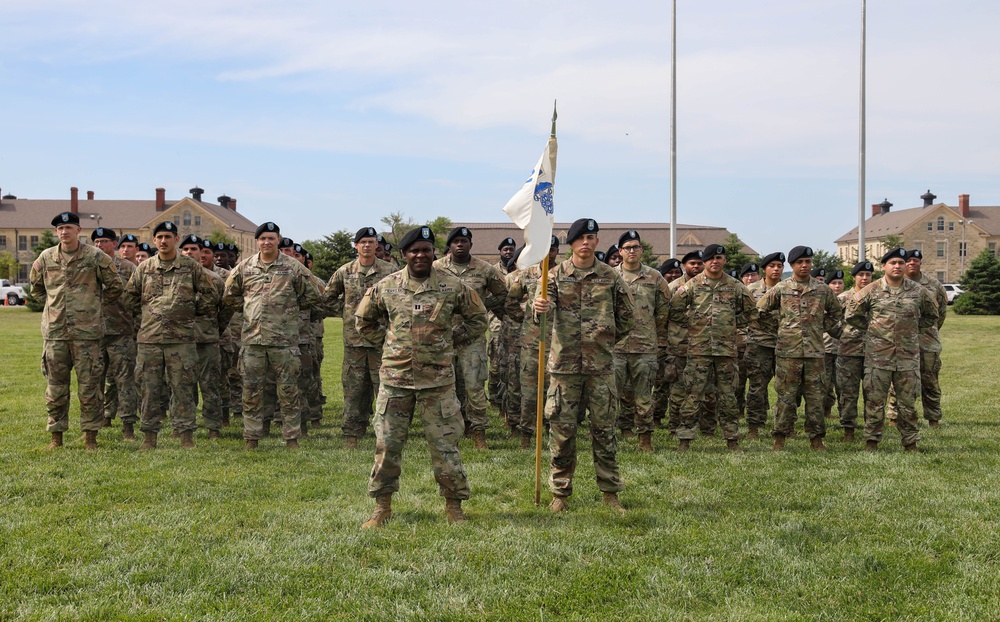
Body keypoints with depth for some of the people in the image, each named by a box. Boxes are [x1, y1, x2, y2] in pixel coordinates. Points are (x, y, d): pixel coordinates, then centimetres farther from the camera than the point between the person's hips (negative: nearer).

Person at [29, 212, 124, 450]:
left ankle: (91, 435, 10)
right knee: (55, 386, 7)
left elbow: (115, 286, 6)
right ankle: (56, 436, 17)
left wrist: (95, 303, 6)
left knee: (89, 385, 1)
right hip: (54, 331, 3)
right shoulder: (46, 258, 6)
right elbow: (35, 285, 23)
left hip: (87, 332, -3)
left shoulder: (96, 257, -3)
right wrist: (53, 303, 14)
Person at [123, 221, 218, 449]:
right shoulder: (144, 268, 9)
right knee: (150, 388, 5)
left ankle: (186, 435, 7)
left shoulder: (191, 267, 4)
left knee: (182, 388, 0)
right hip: (149, 338, 2)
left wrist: (191, 312, 8)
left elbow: (210, 296, 9)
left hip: (182, 338, -2)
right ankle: (149, 435, 13)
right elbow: (129, 297, 18)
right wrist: (147, 313, 13)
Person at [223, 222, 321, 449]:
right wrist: (249, 308, 12)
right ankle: (252, 438, 16)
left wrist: (290, 308, 7)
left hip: (284, 338, -2)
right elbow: (230, 294, 20)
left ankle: (292, 438, 11)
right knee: (251, 390, 6)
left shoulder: (293, 267, 1)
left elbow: (312, 295, 8)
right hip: (253, 337, 2)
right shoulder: (245, 267, 7)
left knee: (288, 390, 2)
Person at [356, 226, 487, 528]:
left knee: (445, 443, 3)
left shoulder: (453, 286, -1)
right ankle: (382, 506, 18)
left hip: (438, 378, -1)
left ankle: (454, 505, 17)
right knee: (387, 443, 5)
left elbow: (477, 319, 13)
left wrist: (451, 341, 7)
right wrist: (387, 342, 10)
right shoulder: (385, 287, 2)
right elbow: (364, 320, 18)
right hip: (395, 377, 1)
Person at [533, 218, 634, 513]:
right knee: (562, 429, 3)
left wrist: (608, 340, 13)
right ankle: (560, 492, 14)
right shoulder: (556, 275, 2)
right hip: (564, 364, -1)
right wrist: (540, 308, -37)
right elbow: (545, 306, -15)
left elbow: (627, 314, 15)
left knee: (604, 428, 5)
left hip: (601, 365, 1)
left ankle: (610, 491, 16)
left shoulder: (610, 277, 5)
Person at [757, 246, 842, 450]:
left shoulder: (823, 290, 9)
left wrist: (827, 329, 16)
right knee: (786, 397, 1)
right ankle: (780, 437, 9)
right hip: (787, 351, -2)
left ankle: (816, 438, 13)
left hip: (815, 351, 2)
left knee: (816, 397, 4)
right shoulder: (780, 289, 3)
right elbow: (760, 309, 11)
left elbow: (835, 312, 25)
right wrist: (777, 330, 11)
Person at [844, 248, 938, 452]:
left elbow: (931, 316, 20)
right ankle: (872, 441, 11)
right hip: (877, 356, -1)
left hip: (908, 356, 1)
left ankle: (910, 443, 16)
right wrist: (872, 326, 7)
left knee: (908, 402, 6)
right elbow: (851, 315, 8)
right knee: (874, 401, 2)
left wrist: (912, 328, 11)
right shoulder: (871, 291, 0)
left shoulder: (918, 291, 5)